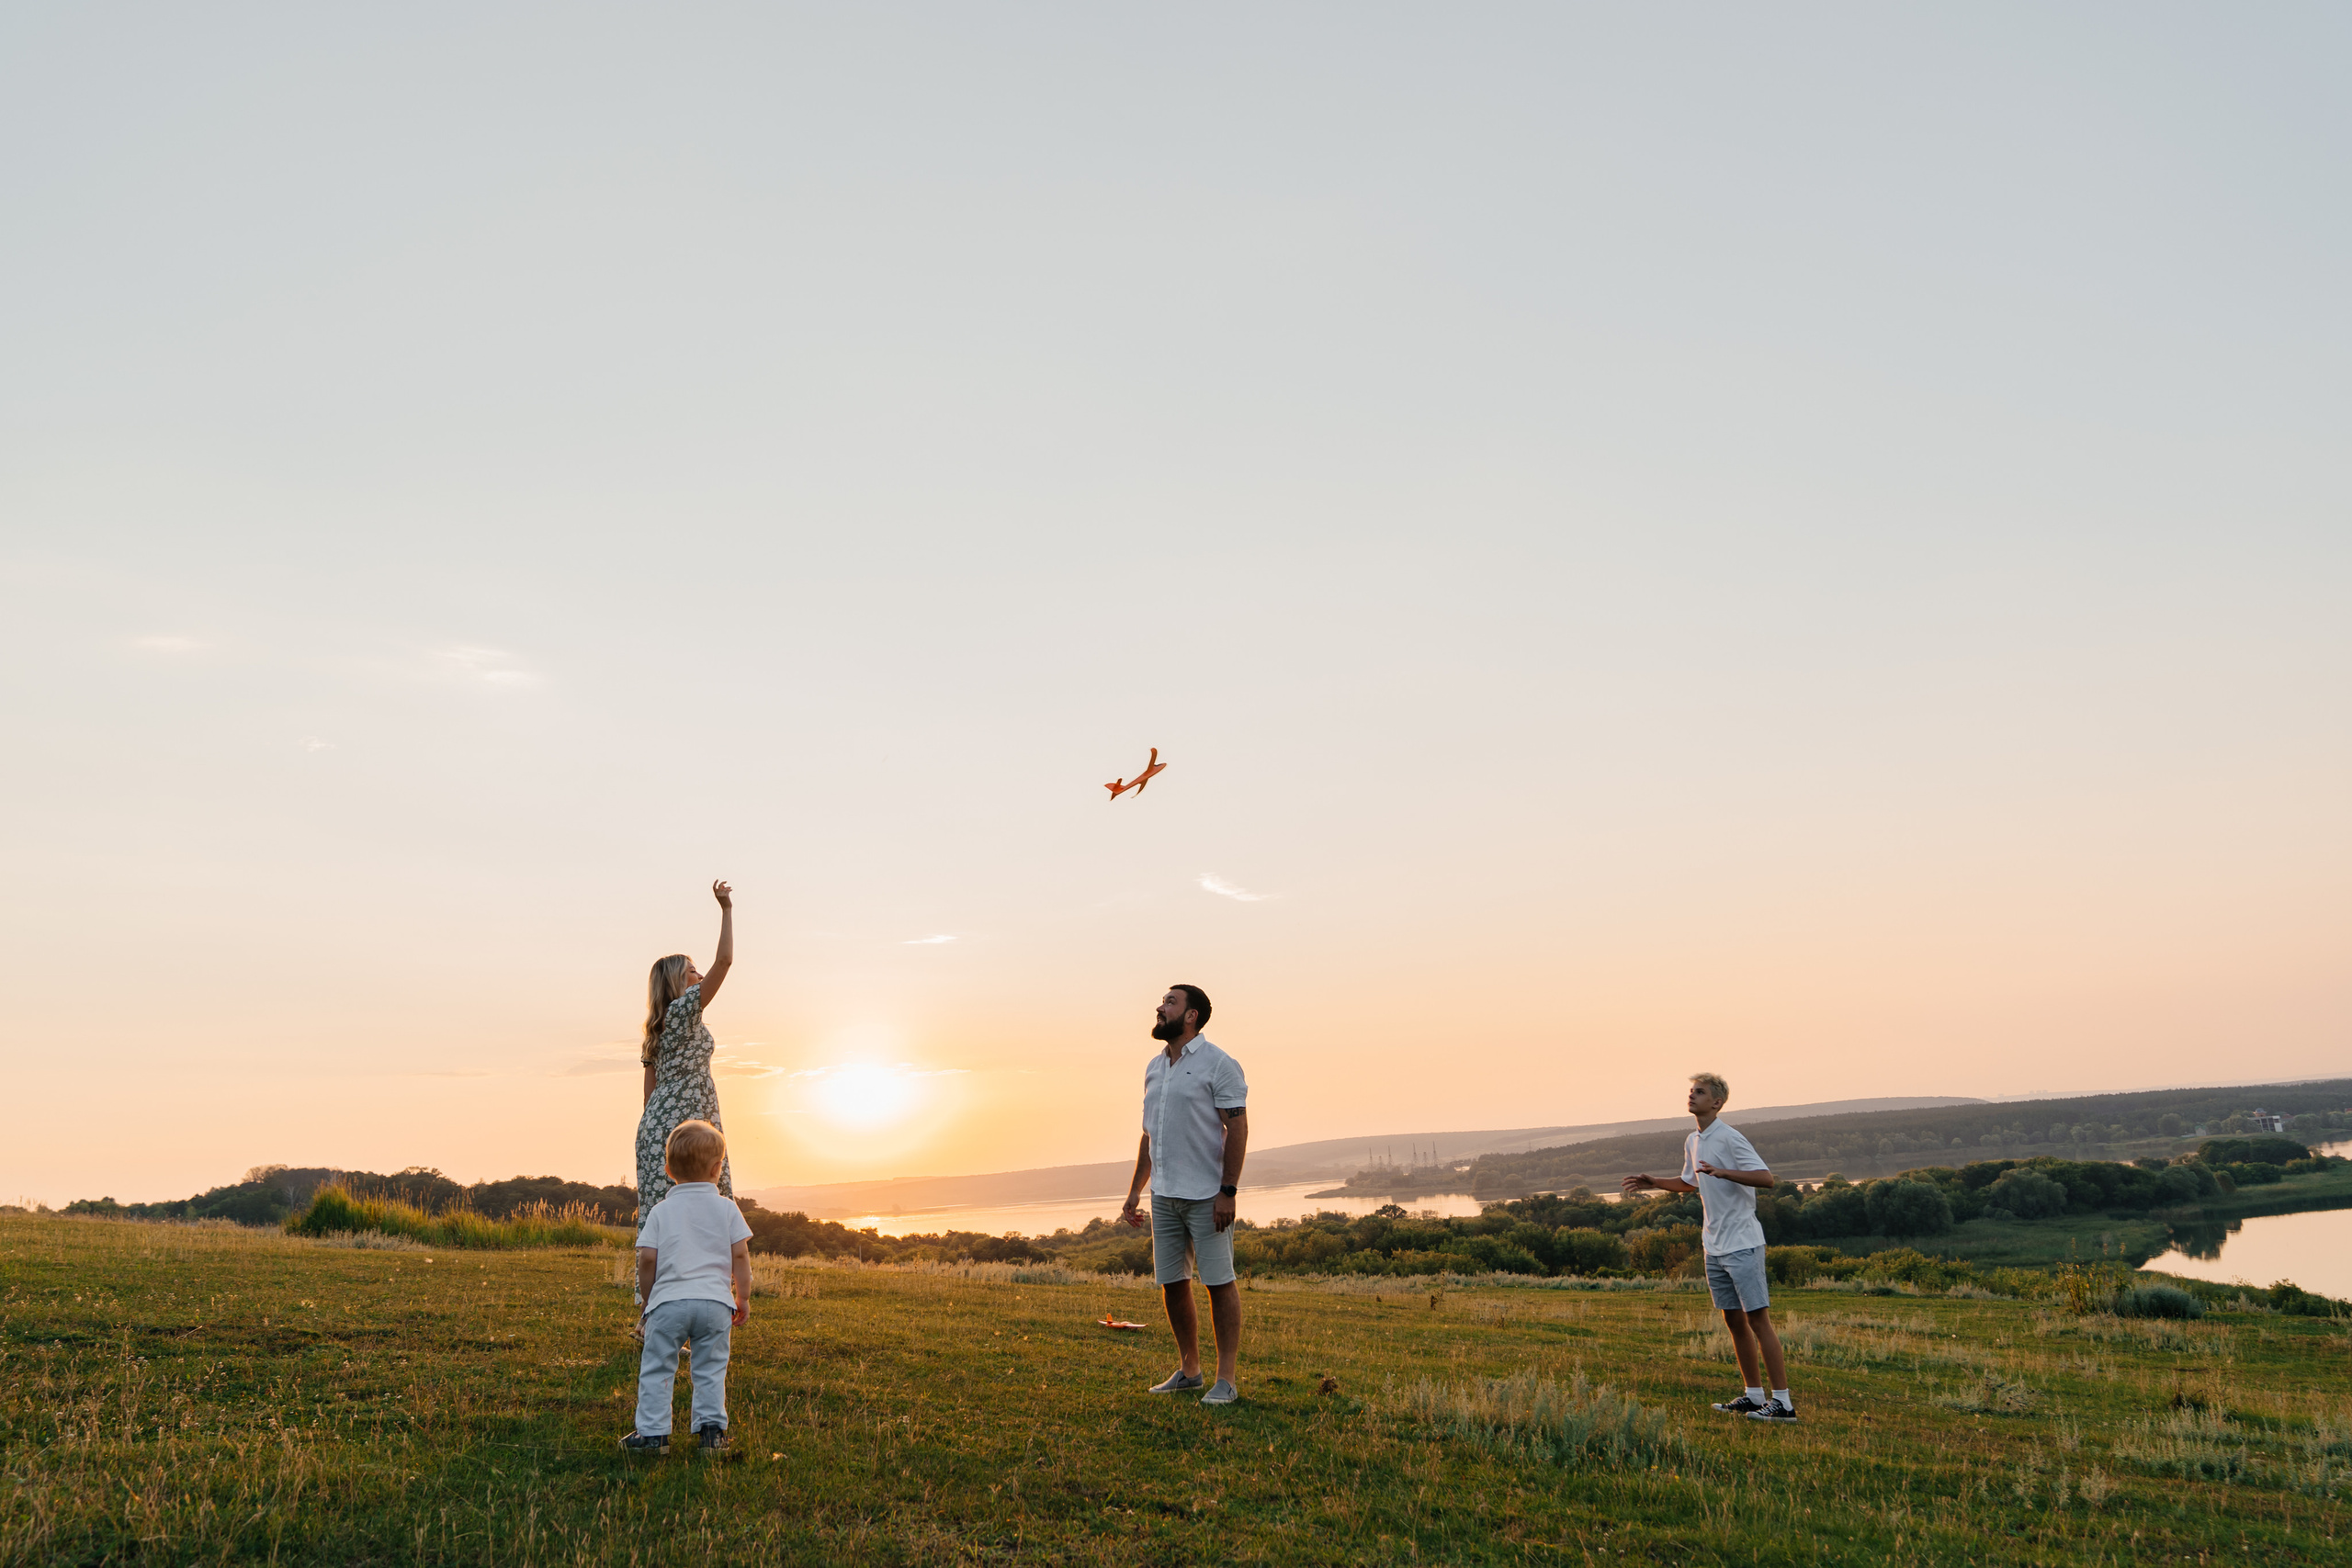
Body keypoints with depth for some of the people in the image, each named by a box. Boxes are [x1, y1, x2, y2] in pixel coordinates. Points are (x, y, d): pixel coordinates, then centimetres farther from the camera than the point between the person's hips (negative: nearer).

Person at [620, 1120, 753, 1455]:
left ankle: (652, 1433, 11)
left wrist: (648, 1298, 15)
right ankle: (712, 1430, 8)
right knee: (710, 1370, 10)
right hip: (715, 1301, 1)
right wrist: (743, 1298, 11)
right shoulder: (727, 1208, 6)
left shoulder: (661, 1211, 6)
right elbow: (741, 1255, 2)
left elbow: (647, 1260, 1)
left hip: (669, 1301, 0)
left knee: (656, 1368, 10)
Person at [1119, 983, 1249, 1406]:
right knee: (1172, 1283, 10)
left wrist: (1228, 1192, -19)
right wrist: (1135, 1191, 17)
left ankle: (1227, 1378, 5)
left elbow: (1237, 1129, -12)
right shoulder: (1154, 1067, 14)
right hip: (1165, 1196, 7)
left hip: (1207, 1195, -7)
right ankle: (1189, 1370, 23)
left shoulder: (1219, 1065, -8)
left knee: (1219, 1282, -2)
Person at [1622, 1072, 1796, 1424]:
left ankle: (1782, 1401, -2)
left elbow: (1766, 1178, -21)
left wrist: (1724, 1172, -32)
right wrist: (1653, 1182, 19)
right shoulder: (1692, 1142, 11)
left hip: (1743, 1243, -8)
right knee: (1734, 1320, 12)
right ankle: (1754, 1395, 21)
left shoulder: (1729, 1138, -14)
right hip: (1714, 1246, 8)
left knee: (1757, 1319, -7)